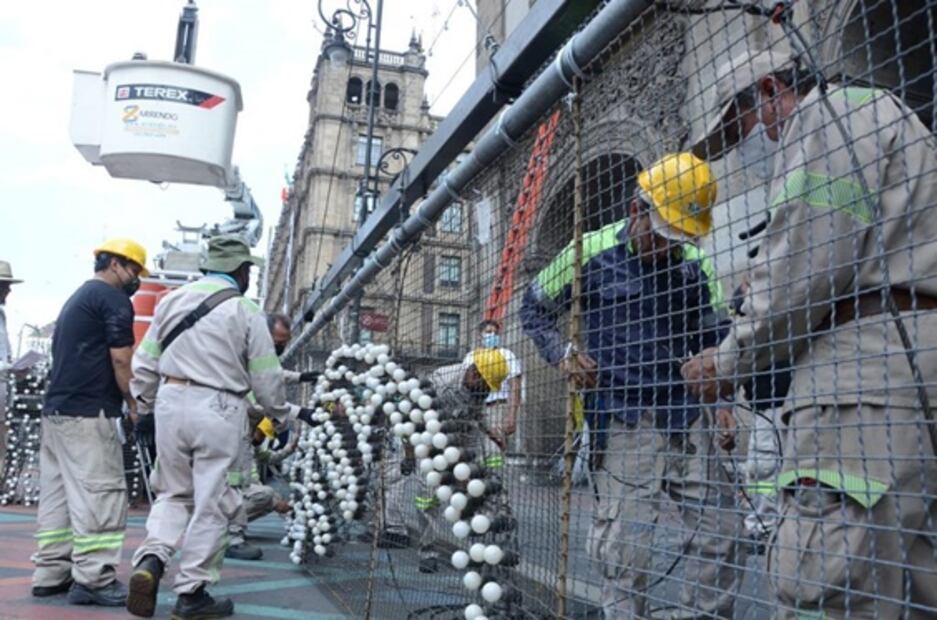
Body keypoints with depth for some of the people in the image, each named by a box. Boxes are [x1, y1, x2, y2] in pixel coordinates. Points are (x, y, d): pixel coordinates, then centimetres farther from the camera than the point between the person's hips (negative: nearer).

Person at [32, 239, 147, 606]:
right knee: (99, 494, -7)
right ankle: (93, 579, -5)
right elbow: (121, 360, -13)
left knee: (57, 494, 11)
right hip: (87, 413, -10)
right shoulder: (114, 299, -7)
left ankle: (50, 574, 16)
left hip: (55, 409, 10)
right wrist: (136, 406, -5)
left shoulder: (78, 297, 22)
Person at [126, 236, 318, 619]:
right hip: (218, 410, -4)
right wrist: (285, 413, 14)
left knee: (173, 493, 20)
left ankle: (150, 559, -1)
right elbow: (266, 378, -2)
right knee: (211, 504, 6)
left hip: (170, 402, 5)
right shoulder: (245, 311, -4)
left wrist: (146, 408, 24)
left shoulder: (172, 300, 8)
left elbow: (144, 363, 11)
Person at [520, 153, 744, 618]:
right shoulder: (591, 252, -4)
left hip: (688, 418, 4)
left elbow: (713, 339, 13)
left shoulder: (695, 264, 5)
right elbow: (533, 308, 10)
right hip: (624, 422, -3)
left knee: (718, 532, 8)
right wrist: (563, 355, -5)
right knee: (624, 546, -1)